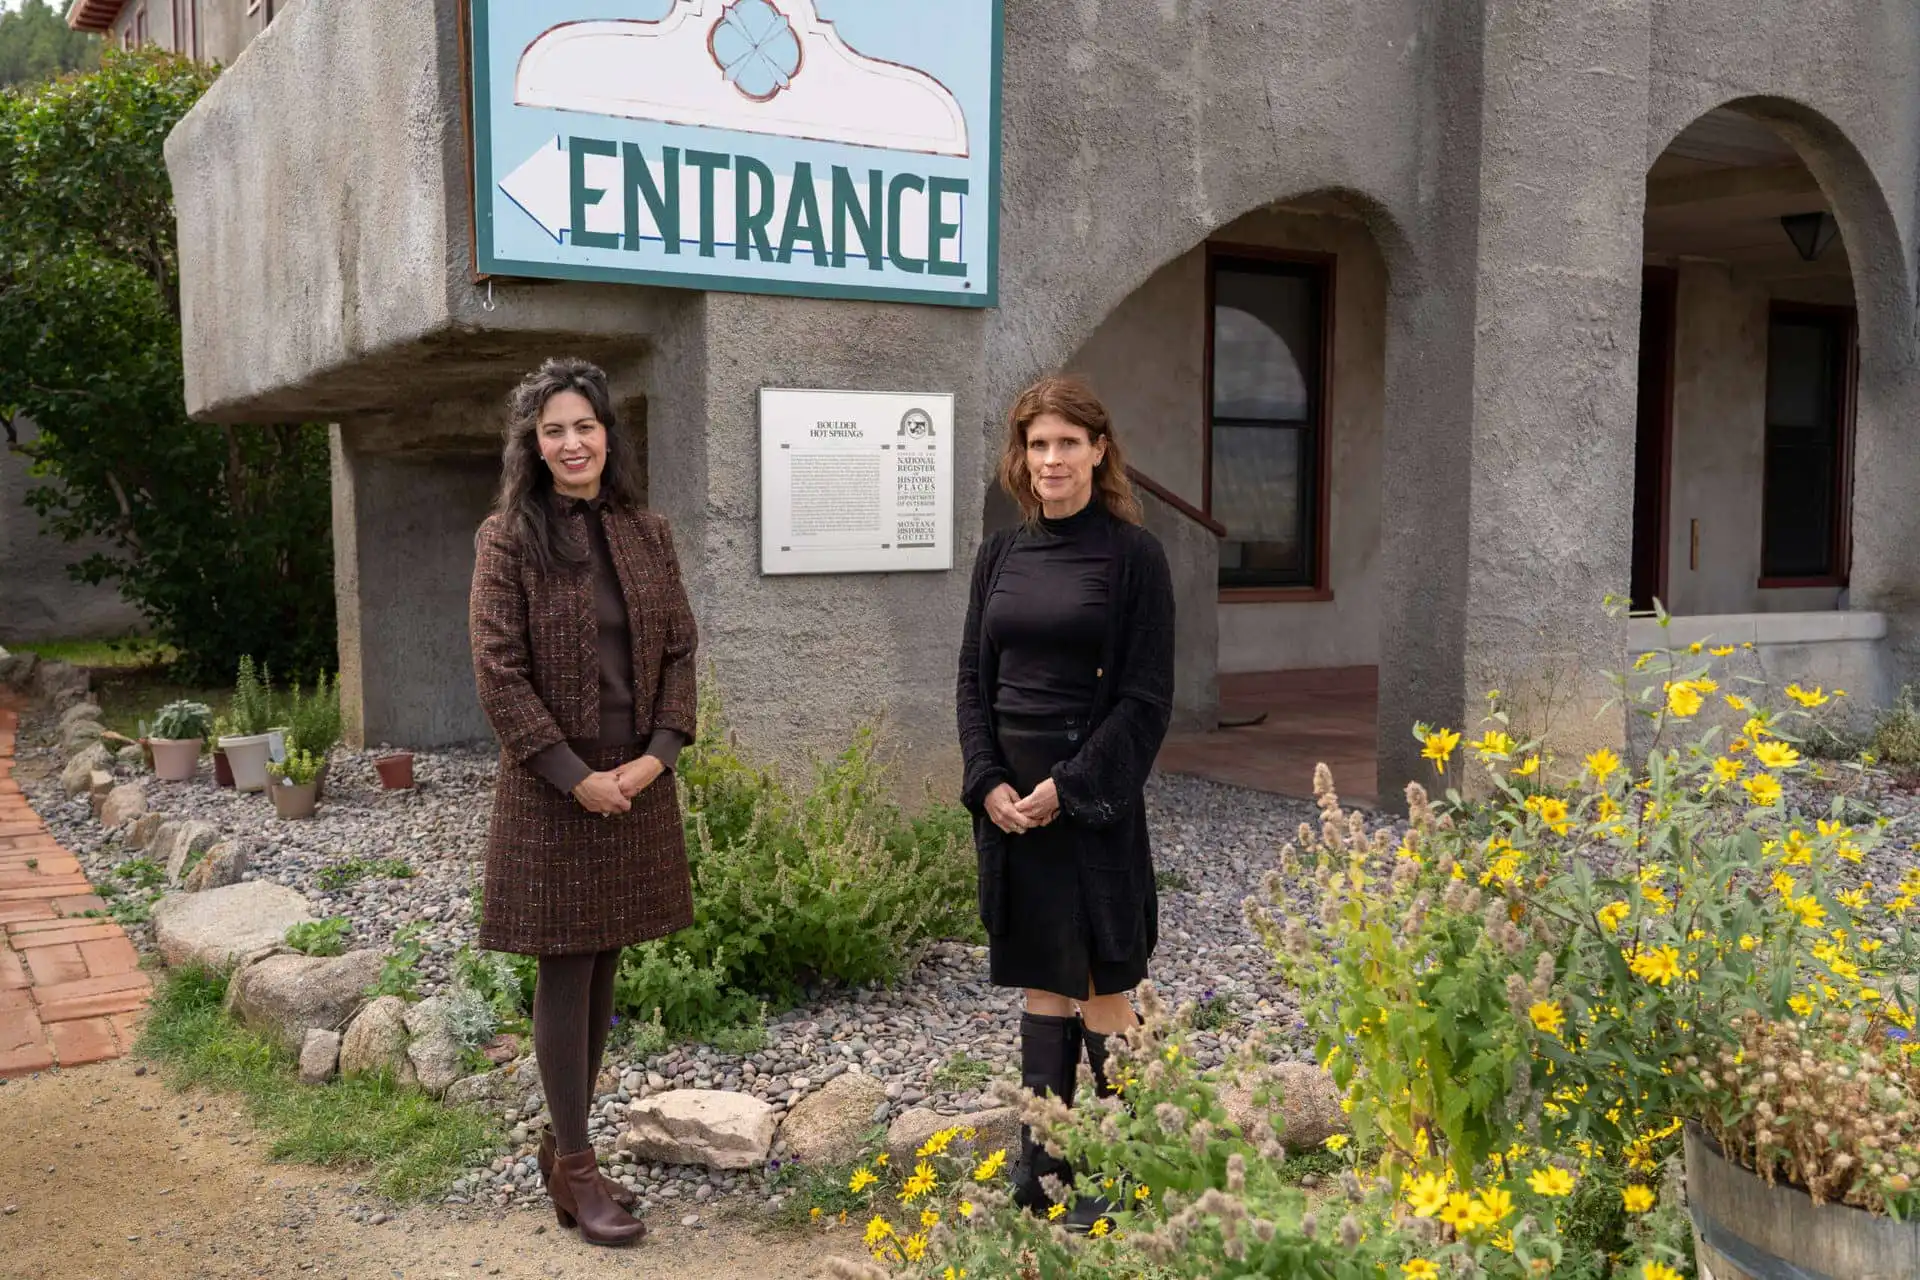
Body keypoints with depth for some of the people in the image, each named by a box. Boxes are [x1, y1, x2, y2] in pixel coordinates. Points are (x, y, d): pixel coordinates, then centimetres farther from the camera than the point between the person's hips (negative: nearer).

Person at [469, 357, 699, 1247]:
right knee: (565, 972, 2)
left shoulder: (647, 533, 7)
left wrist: (660, 752, -7)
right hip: (553, 788, -4)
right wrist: (576, 776, -15)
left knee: (602, 970, 11)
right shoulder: (508, 539, -6)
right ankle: (574, 1168, 12)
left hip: (637, 783, 5)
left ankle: (564, 1144, 25)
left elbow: (679, 650, 8)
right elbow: (498, 673, -10)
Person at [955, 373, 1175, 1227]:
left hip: (1091, 800, -5)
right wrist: (989, 782, -5)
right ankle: (1039, 1159, 23)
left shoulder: (1133, 554, -6)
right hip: (1009, 797, 5)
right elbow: (973, 679, 9)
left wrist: (1068, 788, -15)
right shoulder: (1000, 554, 8)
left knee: (1103, 987, 3)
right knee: (1041, 981, 13)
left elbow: (1146, 696, -9)